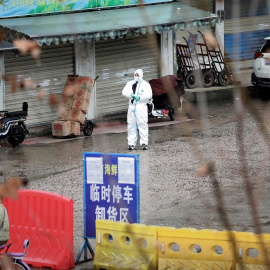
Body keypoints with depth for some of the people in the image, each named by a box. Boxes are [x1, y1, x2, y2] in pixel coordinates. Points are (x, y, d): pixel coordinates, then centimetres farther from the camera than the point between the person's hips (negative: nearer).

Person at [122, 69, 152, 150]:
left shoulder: (145, 84, 6)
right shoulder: (130, 84, 16)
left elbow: (149, 95, -6)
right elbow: (124, 92, 2)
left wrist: (139, 97, -18)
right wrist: (131, 95, -16)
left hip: (141, 106, -3)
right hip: (132, 106, 3)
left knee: (143, 125, -6)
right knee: (131, 125, 3)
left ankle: (144, 143, -3)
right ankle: (131, 143, 7)